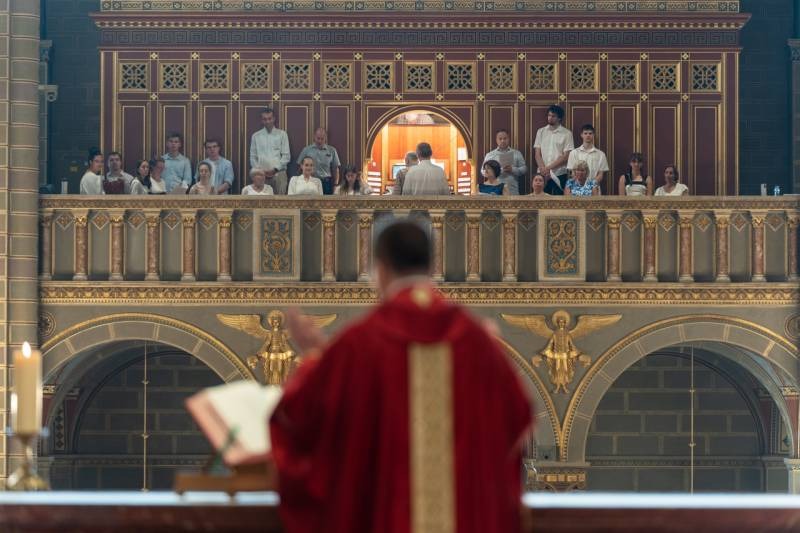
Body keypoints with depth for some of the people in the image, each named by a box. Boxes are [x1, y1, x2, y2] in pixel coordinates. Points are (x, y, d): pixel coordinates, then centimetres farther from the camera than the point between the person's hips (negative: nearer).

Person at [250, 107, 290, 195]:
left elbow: (286, 156, 3)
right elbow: (253, 157, 10)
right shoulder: (256, 136, 11)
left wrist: (275, 169, -7)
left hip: (278, 173, -1)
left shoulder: (282, 134, 7)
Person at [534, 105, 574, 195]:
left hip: (559, 174, -2)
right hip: (542, 174, 2)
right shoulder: (541, 132, 10)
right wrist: (543, 169, -10)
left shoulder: (567, 133, 1)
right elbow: (537, 154, 6)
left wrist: (548, 168, -11)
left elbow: (566, 156, -5)